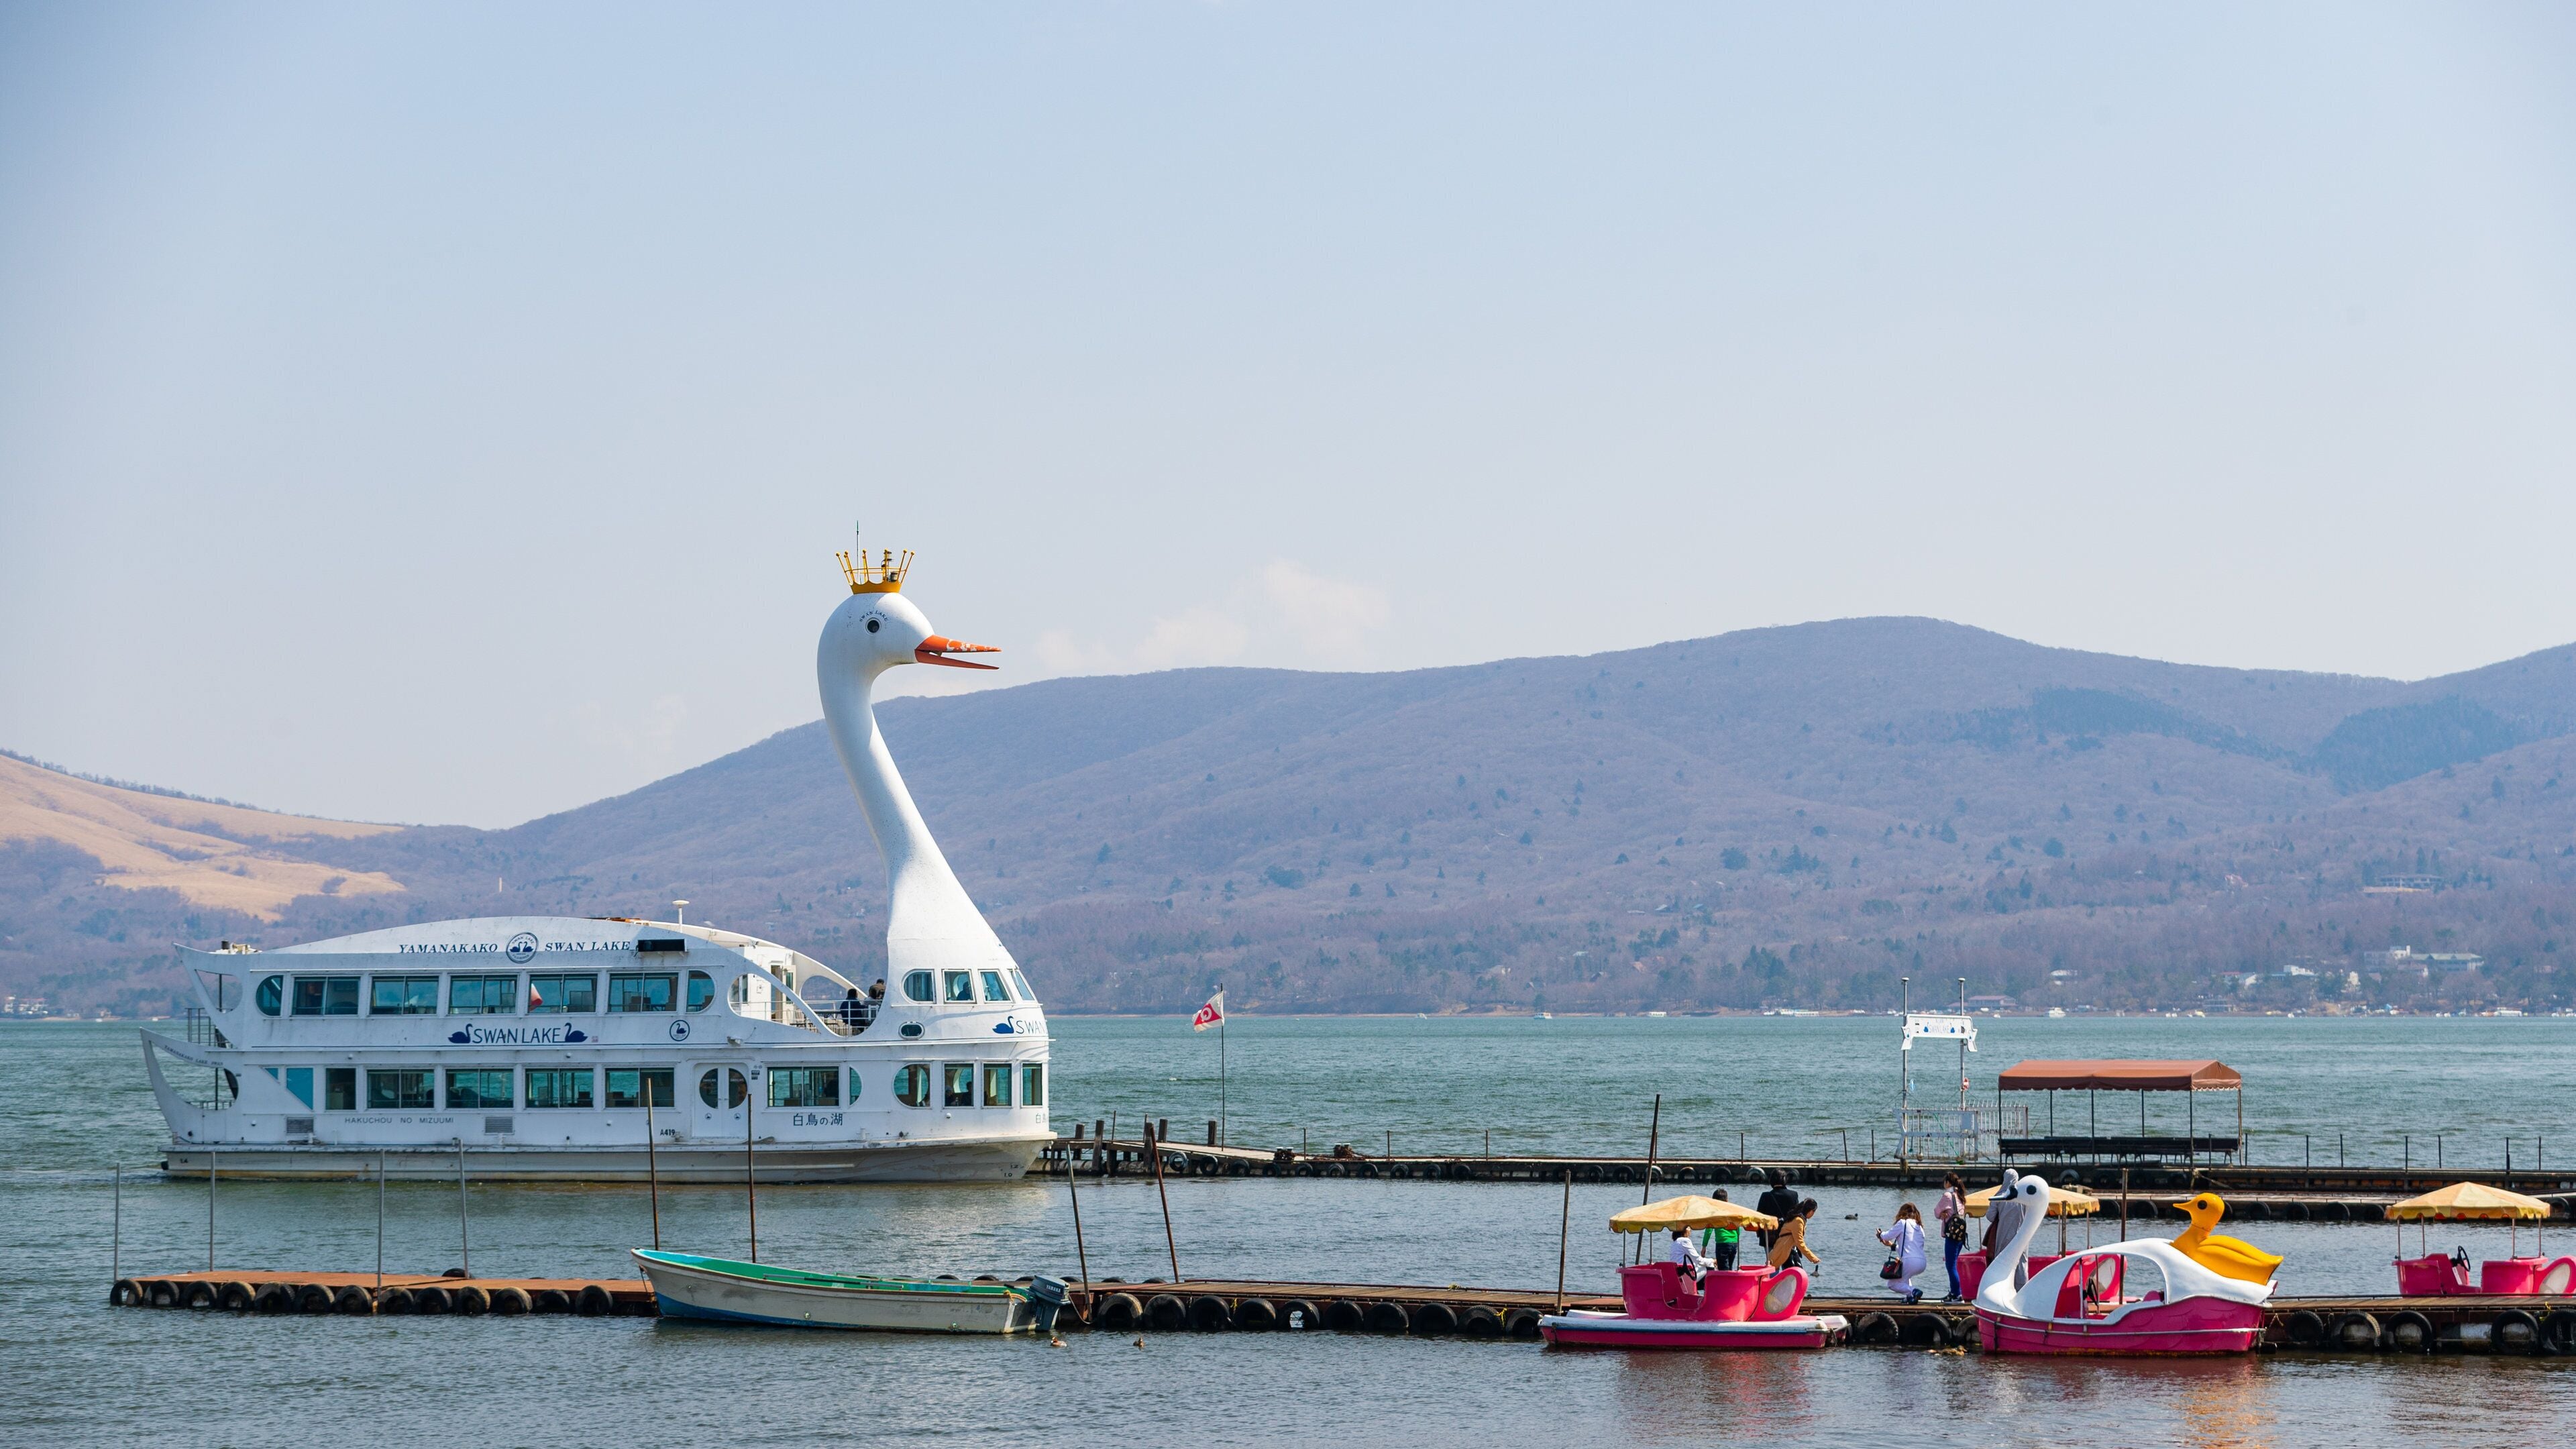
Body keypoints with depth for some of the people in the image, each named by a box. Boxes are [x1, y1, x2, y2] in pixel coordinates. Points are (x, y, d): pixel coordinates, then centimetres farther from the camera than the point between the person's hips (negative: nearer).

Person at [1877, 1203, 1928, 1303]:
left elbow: (1887, 1236, 2)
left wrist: (1880, 1234, 27)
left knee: (1892, 1284, 7)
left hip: (1910, 1261, -7)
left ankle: (1913, 1292, -18)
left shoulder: (1903, 1223, 1)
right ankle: (1910, 1296, 21)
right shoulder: (1919, 1227, 21)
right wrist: (1893, 1246, 40)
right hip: (1922, 1263, 7)